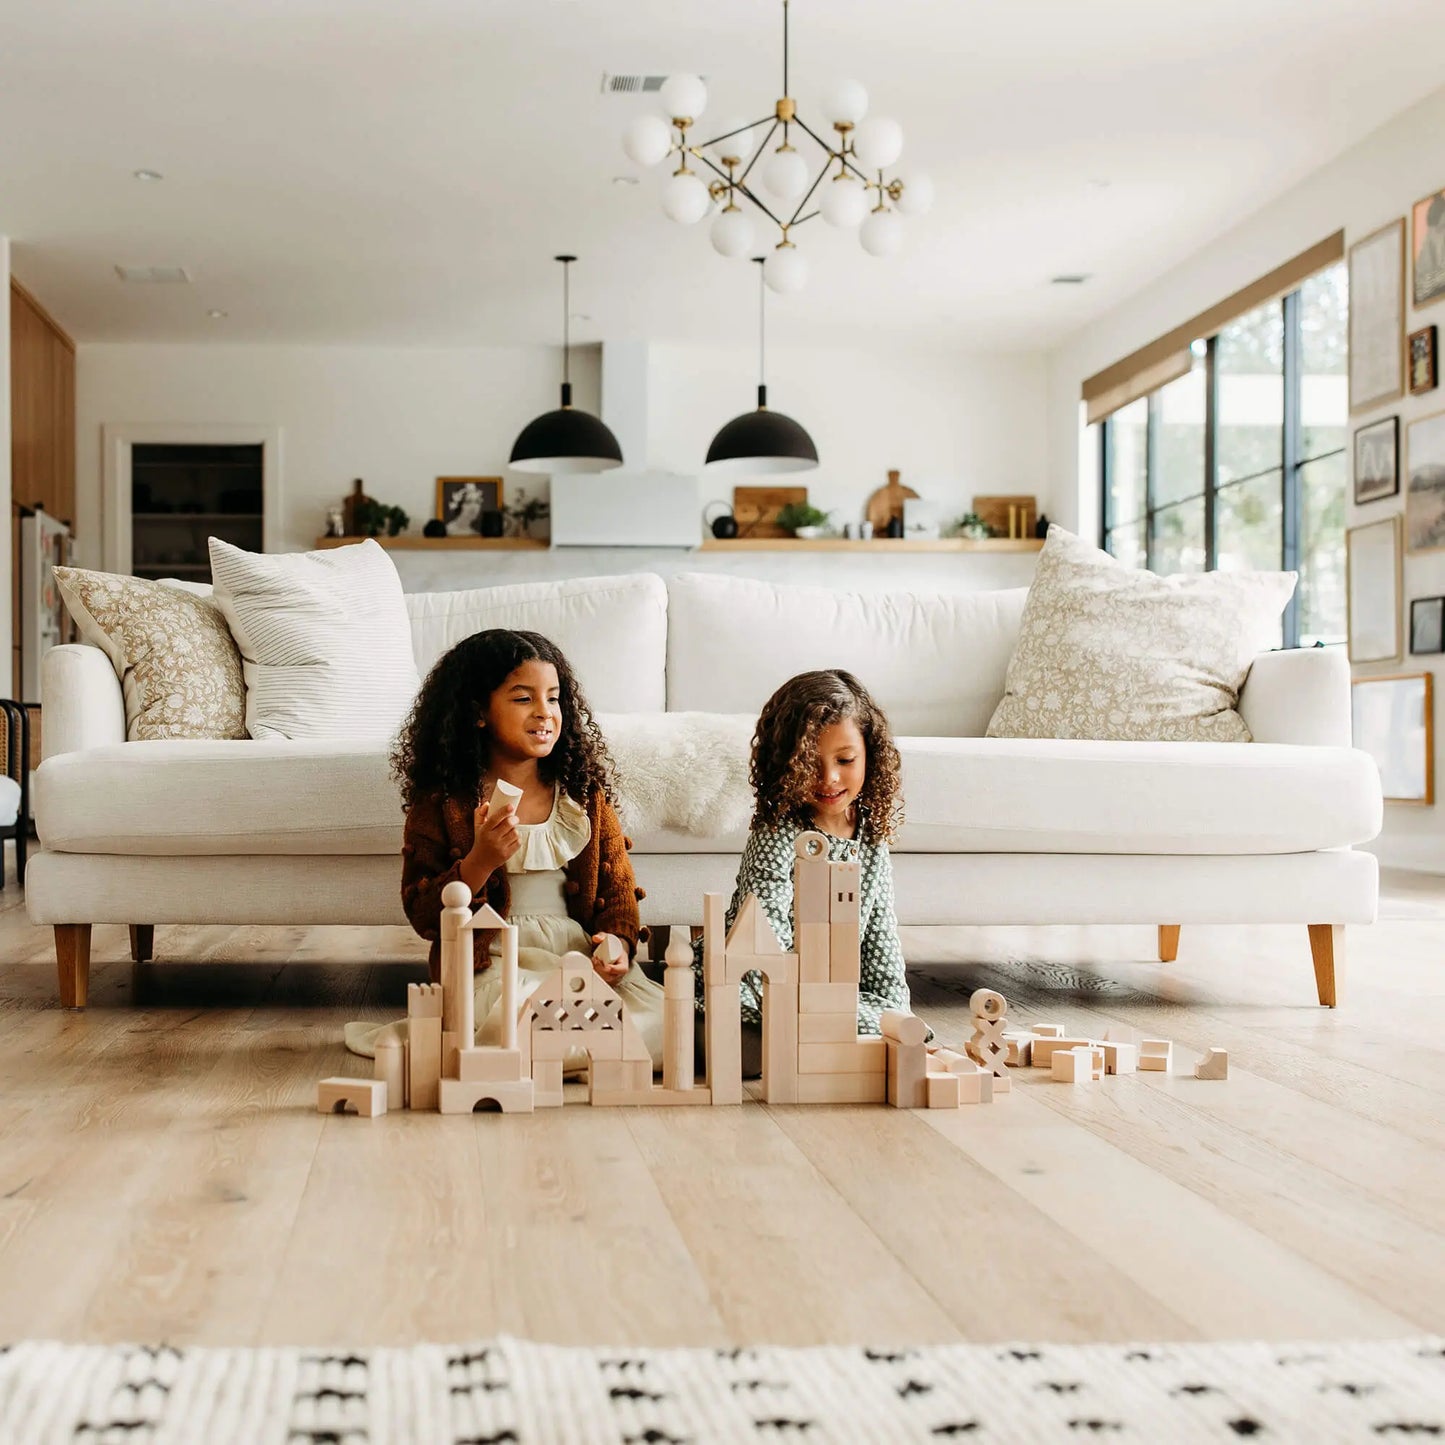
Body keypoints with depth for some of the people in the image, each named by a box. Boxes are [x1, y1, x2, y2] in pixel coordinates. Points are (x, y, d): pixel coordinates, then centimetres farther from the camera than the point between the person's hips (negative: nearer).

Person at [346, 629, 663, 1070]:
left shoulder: (584, 794, 12)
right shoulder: (442, 802, 1)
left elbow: (617, 886, 13)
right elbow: (423, 916, -1)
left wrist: (618, 942, -9)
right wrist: (480, 862, -18)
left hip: (581, 954, 5)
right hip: (493, 965, -5)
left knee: (663, 1025, -20)